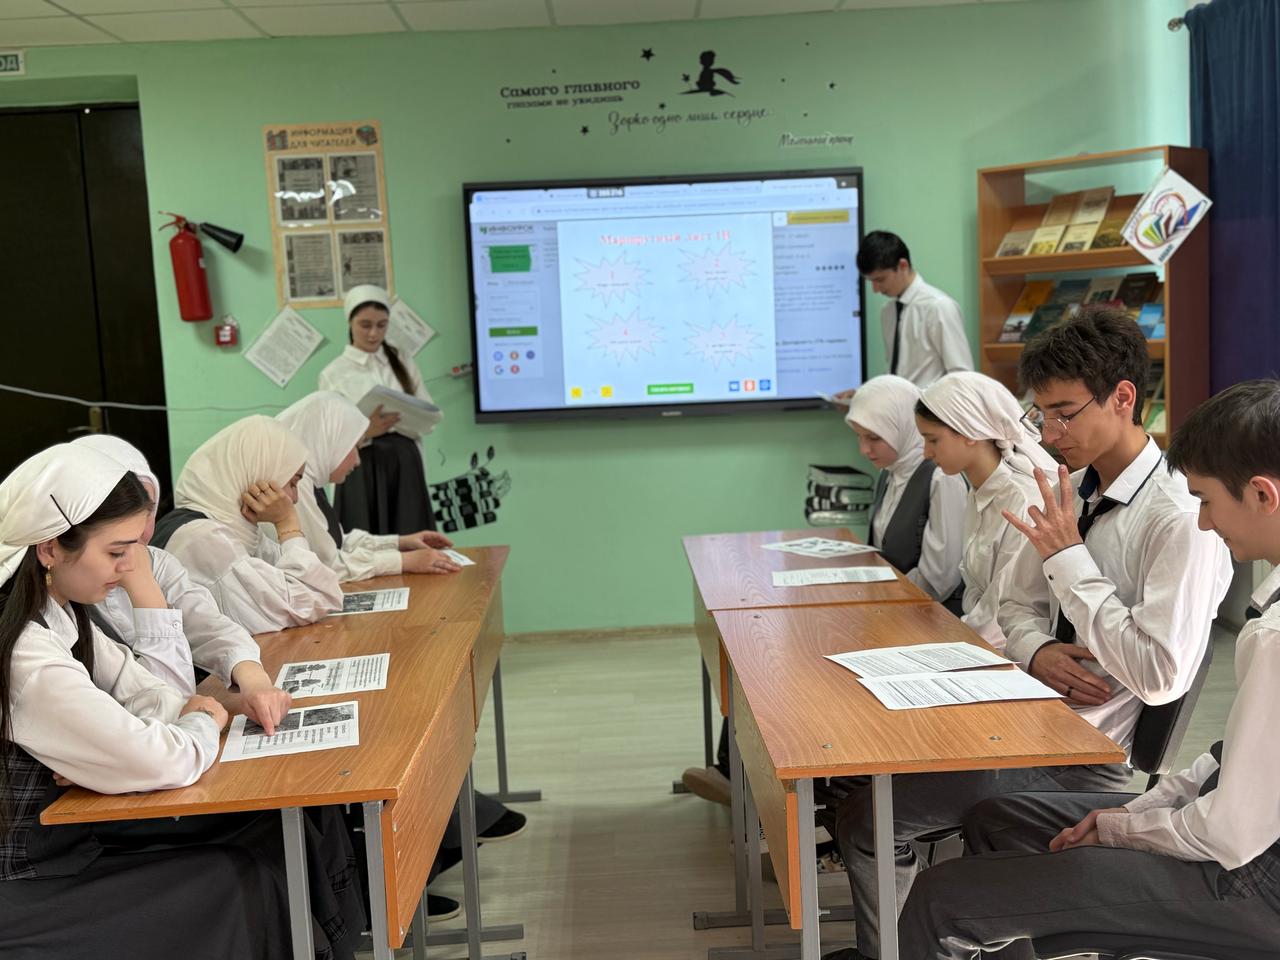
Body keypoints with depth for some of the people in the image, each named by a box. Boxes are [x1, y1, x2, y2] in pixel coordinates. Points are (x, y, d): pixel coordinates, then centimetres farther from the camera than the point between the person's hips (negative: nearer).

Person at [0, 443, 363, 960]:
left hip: (75, 827, 8)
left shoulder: (58, 611, -1)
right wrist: (204, 724, -6)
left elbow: (136, 690, 7)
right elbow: (161, 763, -28)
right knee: (250, 885, -8)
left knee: (283, 831, 3)